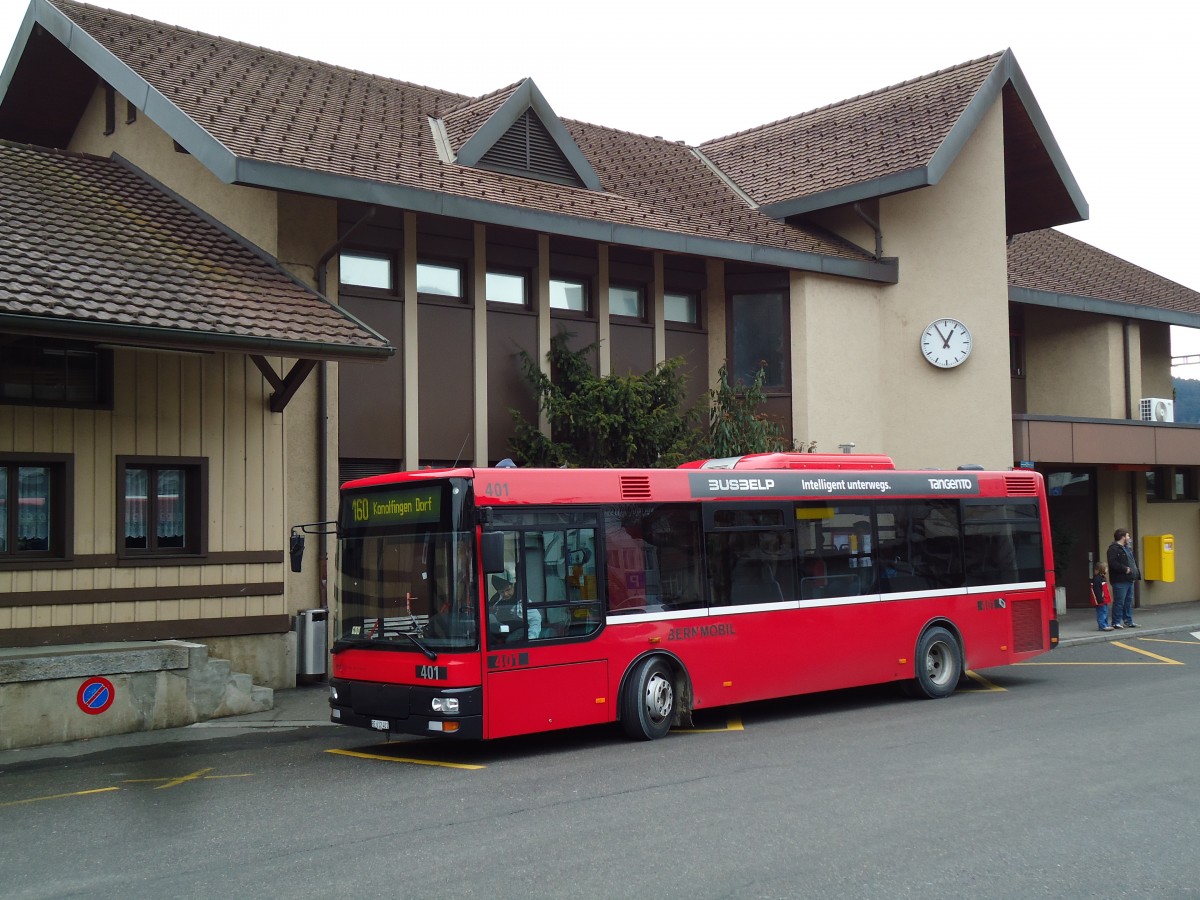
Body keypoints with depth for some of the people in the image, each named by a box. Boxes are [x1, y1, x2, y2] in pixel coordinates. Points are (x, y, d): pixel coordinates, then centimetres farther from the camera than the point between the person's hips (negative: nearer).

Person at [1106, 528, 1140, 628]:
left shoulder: (1127, 548, 20)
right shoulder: (1113, 548, -12)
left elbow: (1133, 561, 27)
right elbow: (1112, 563, -23)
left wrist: (1136, 573, 13)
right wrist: (1125, 569, -21)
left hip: (1129, 580, 10)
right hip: (1120, 581, -10)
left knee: (1128, 601, 14)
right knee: (1119, 602, -8)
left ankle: (1128, 621, 21)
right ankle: (1116, 622, -4)